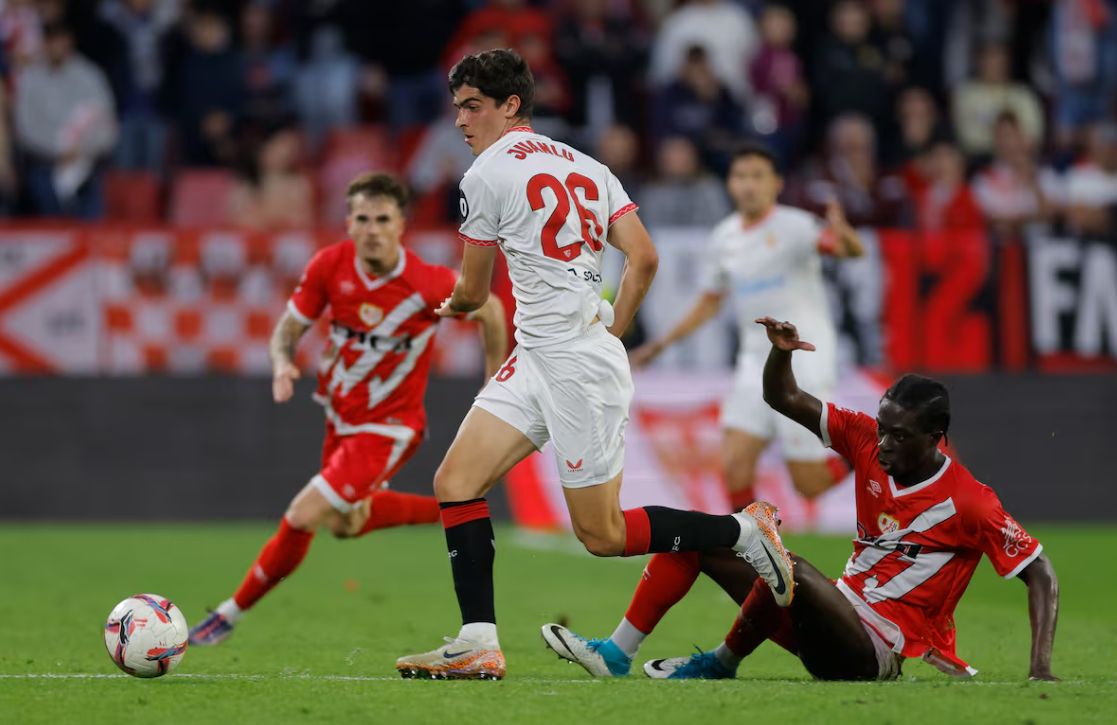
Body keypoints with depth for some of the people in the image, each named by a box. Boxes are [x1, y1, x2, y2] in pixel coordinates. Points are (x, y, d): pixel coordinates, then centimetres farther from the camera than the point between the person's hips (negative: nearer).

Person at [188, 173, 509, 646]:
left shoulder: (430, 284, -25)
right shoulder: (329, 266, -15)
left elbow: (489, 310, -6)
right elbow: (289, 328, -3)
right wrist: (282, 365, -26)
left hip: (387, 428, -6)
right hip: (341, 416, 6)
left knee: (303, 518, -16)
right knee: (345, 524, 25)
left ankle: (230, 614, 1)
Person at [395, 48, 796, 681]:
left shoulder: (487, 174, -8)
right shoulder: (586, 167, 13)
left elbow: (474, 291, 1)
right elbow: (645, 258, 6)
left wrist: (454, 303, 25)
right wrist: (611, 332, 17)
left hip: (574, 366, -9)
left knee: (602, 534, -1)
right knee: (455, 483, 2)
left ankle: (744, 532, 8)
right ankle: (478, 645, -2)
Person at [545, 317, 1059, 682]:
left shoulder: (969, 503, -15)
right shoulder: (867, 442, 1)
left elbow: (1040, 576, -12)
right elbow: (782, 399, 6)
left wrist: (1040, 670, -22)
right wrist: (781, 350, -16)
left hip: (875, 654, -7)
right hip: (838, 617, 8)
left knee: (791, 567, -36)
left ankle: (721, 664, -11)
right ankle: (616, 656, -8)